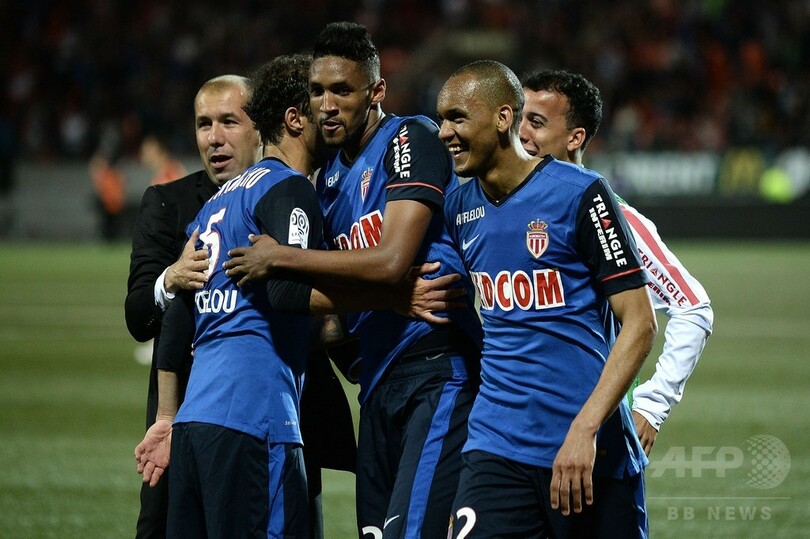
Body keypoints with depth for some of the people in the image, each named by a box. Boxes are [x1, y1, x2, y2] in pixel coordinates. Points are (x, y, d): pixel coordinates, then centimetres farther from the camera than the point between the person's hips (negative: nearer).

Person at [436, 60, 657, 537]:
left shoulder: (579, 194, -8)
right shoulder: (460, 207, 9)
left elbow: (639, 324, -11)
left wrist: (584, 429, -19)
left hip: (592, 449, -4)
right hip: (496, 444, 4)